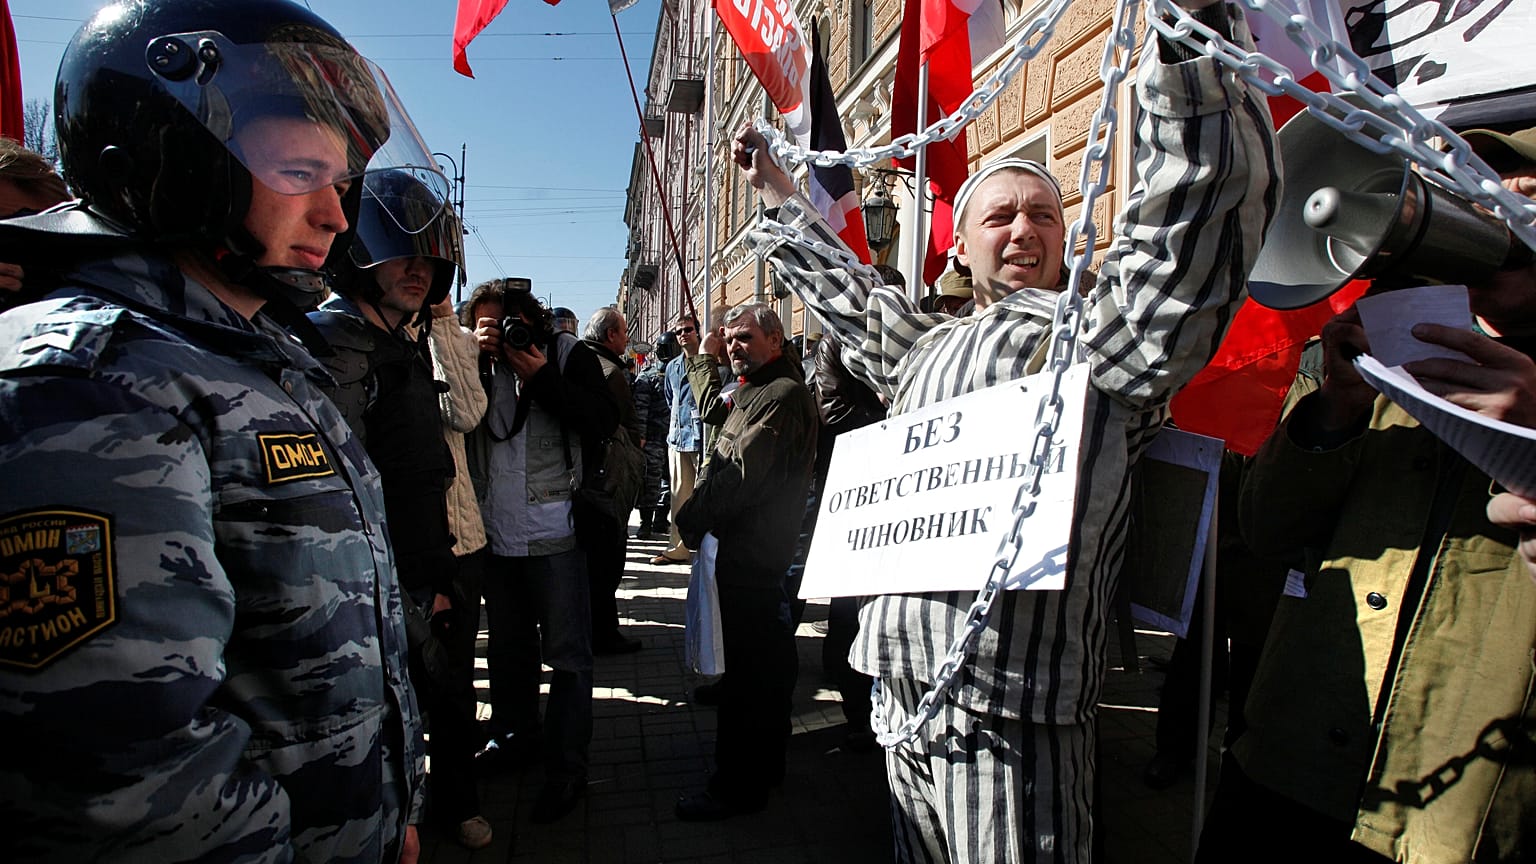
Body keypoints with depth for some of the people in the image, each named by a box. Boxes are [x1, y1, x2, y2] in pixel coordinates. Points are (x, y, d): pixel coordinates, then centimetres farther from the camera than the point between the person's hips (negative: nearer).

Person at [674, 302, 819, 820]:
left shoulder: (783, 394, -15)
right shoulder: (754, 391, 20)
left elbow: (740, 475, -20)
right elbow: (721, 464, 18)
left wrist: (692, 519, -9)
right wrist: (697, 516, 4)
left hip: (753, 553, -11)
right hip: (751, 548, 11)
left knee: (747, 668, -2)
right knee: (767, 663, 19)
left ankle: (738, 785, 9)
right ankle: (765, 764, 34)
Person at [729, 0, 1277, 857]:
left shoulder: (1098, 335, -4)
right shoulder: (930, 346, 16)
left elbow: (1209, 191, -17)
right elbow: (847, 294, 32)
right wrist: (782, 196, 39)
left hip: (1013, 710, -7)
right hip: (905, 692, 7)